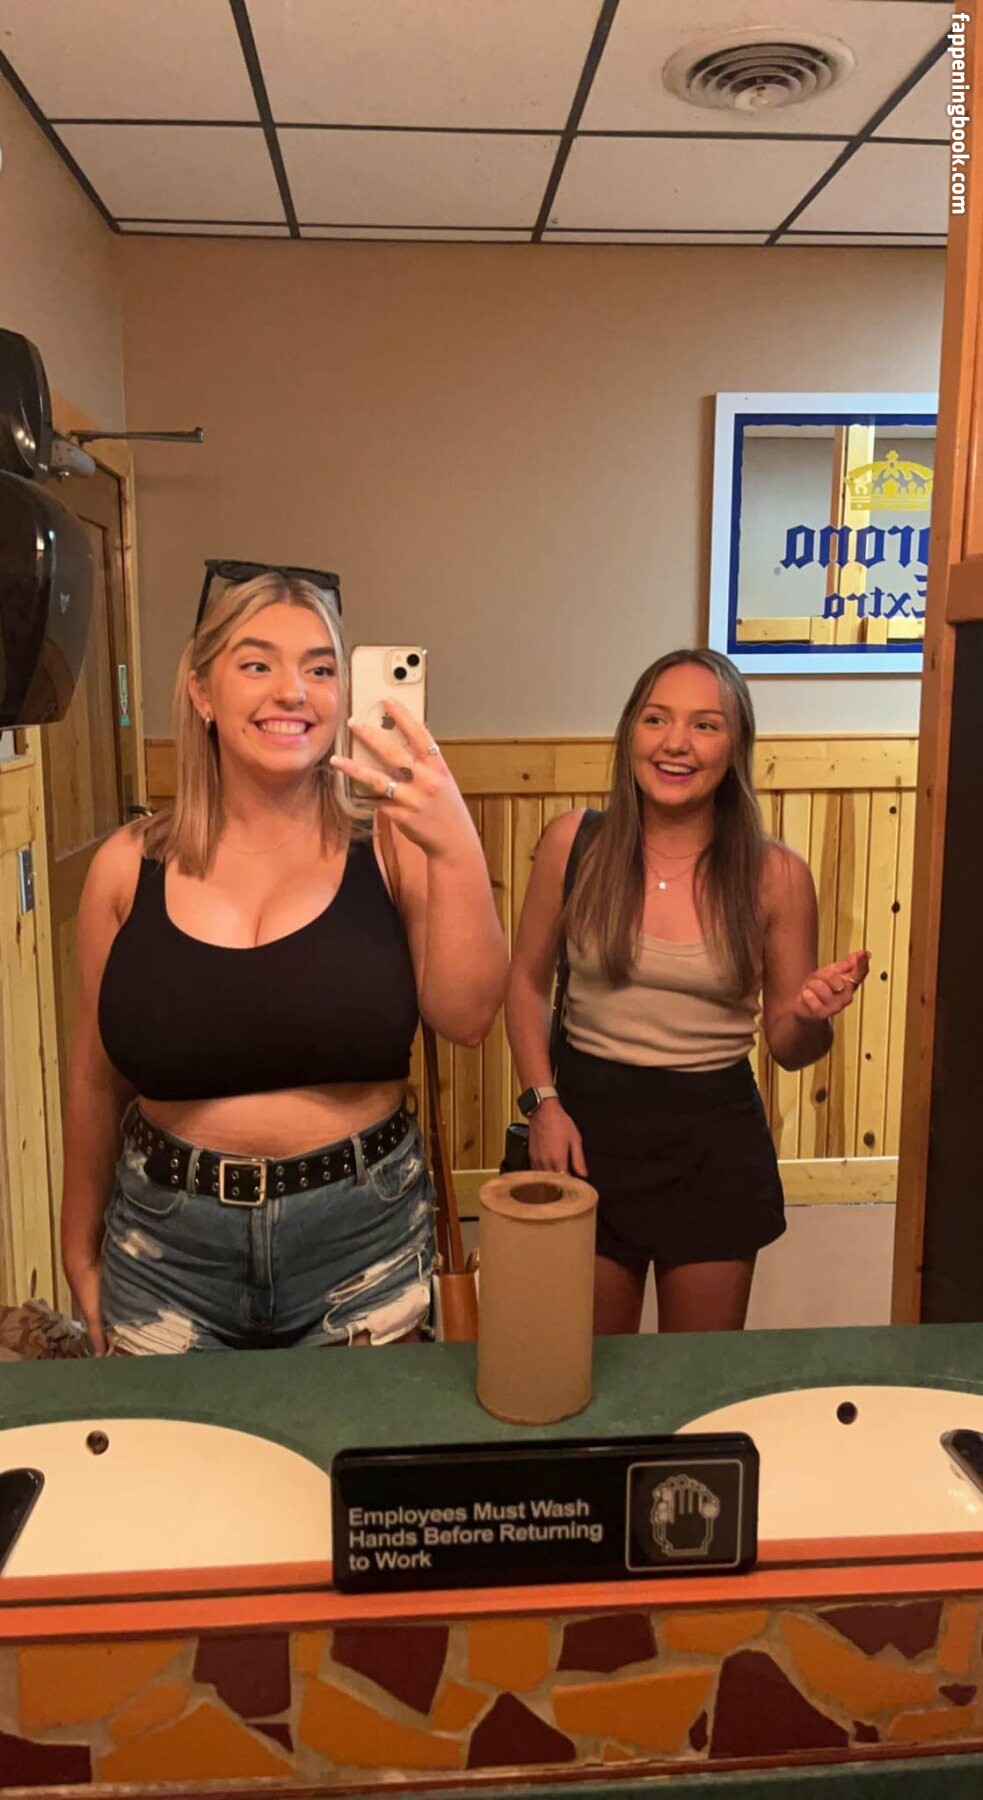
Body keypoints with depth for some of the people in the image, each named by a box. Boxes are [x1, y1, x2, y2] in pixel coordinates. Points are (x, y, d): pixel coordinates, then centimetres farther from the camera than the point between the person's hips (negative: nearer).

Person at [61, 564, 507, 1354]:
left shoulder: (389, 847, -6)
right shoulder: (131, 867, -4)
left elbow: (466, 1016, -16)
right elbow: (97, 1081, 5)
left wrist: (458, 848, -28)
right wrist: (81, 1253, 14)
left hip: (364, 1239, 0)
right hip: (167, 1246, 1)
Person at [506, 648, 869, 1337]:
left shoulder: (776, 876, -8)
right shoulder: (574, 843, -7)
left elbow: (788, 1045, 2)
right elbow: (527, 982, 5)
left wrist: (812, 1017, -20)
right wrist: (542, 1102, -5)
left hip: (715, 1137, 0)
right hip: (588, 1124, 0)